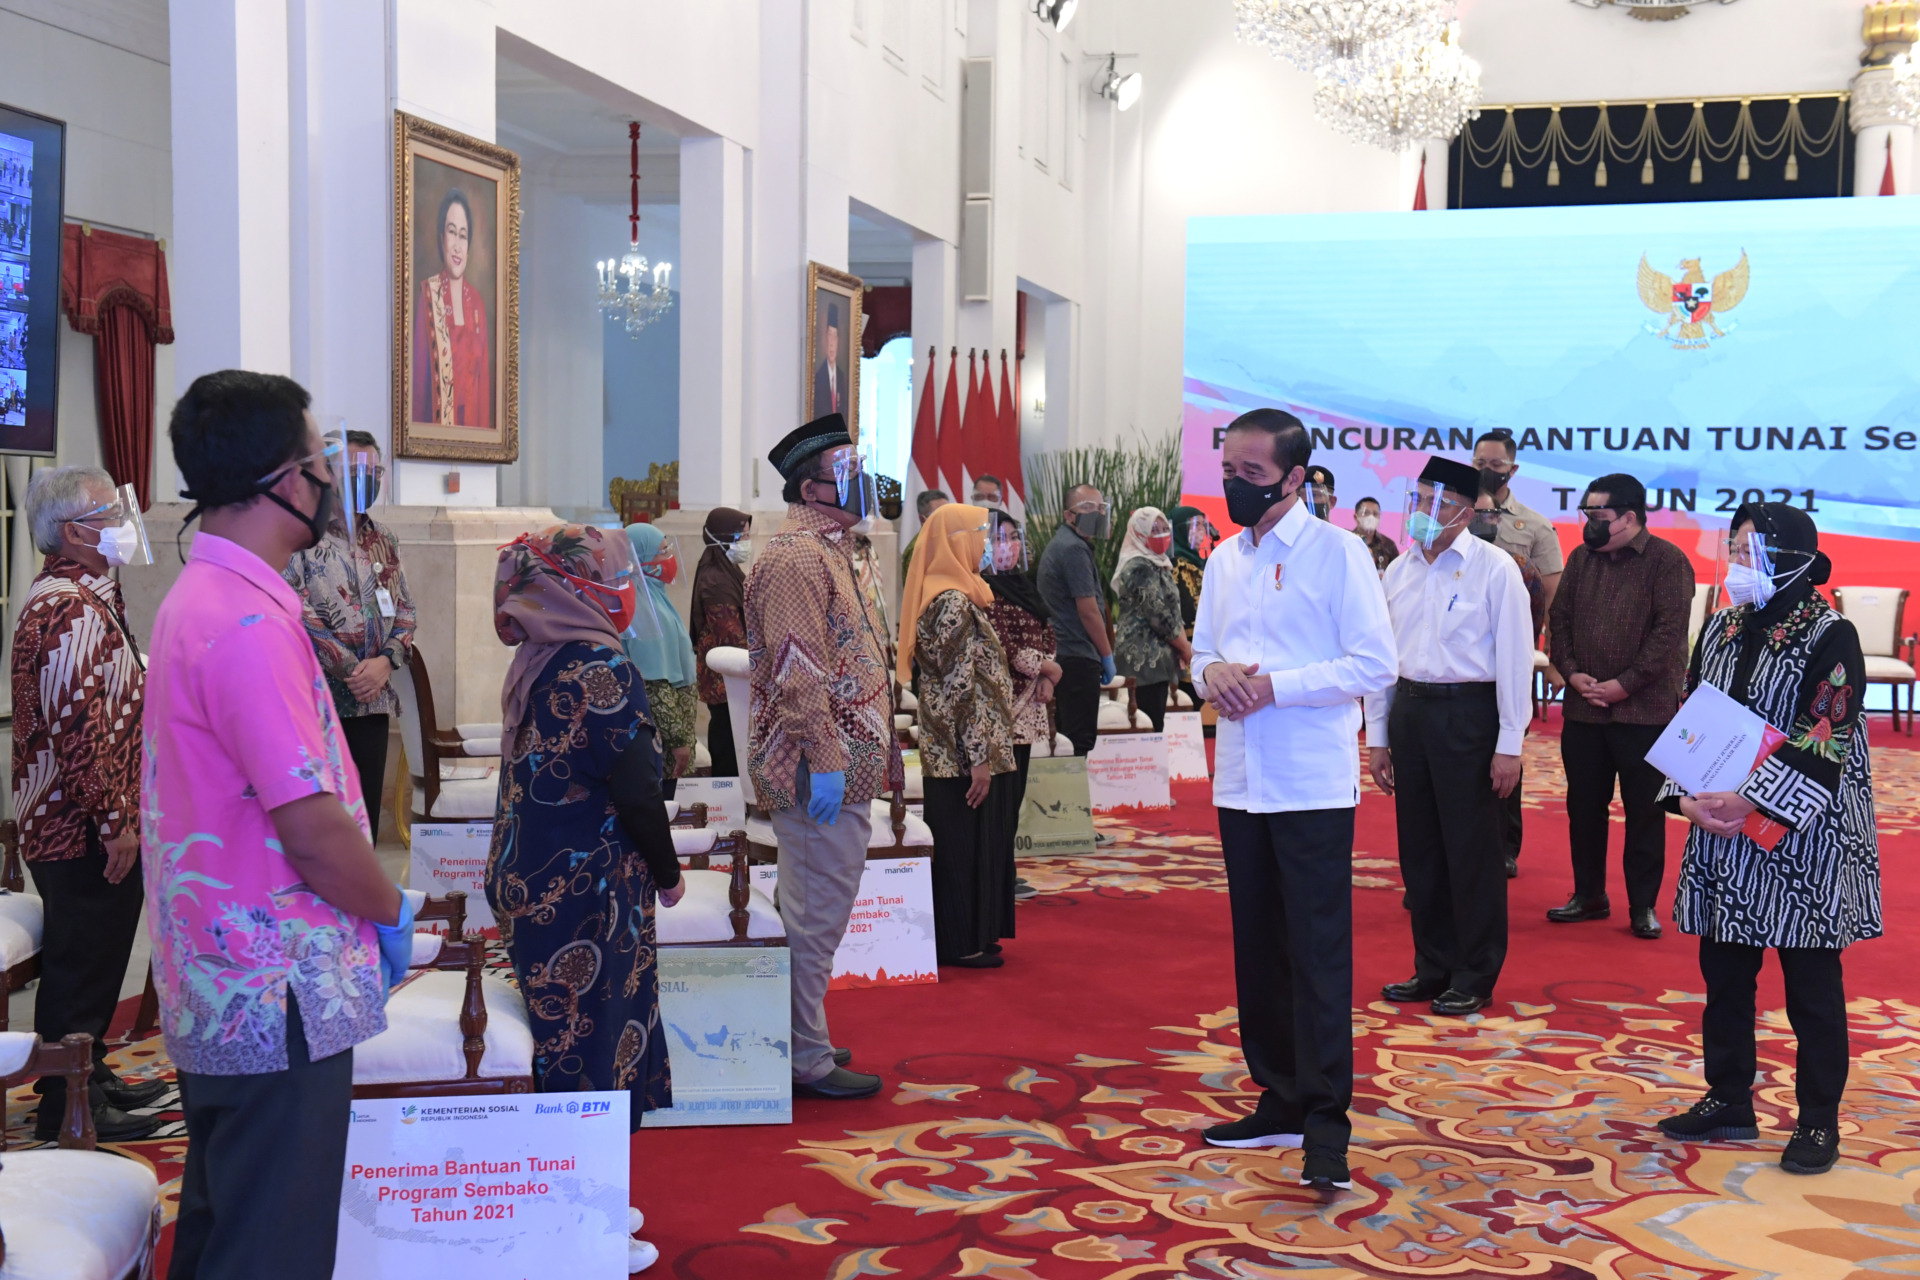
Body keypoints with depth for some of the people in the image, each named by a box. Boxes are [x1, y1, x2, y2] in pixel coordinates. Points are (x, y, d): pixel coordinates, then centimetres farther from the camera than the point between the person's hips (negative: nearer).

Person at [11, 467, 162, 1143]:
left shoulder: (83, 595, 15)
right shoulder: (69, 608, -20)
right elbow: (77, 726, -26)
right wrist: (114, 821, -23)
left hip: (82, 828, 11)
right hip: (83, 832, -11)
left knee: (96, 961, 19)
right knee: (80, 968, -1)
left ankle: (90, 1078, 31)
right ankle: (69, 1109, 8)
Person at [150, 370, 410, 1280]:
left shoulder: (197, 597, 11)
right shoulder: (249, 623, -21)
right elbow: (312, 828, -23)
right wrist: (392, 913, -6)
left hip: (215, 991, 10)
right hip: (279, 1000, -10)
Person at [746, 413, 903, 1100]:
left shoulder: (827, 549, 19)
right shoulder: (796, 555, -15)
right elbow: (797, 669, -22)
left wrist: (881, 746, 24)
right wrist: (825, 759, -25)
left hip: (841, 768, 11)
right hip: (821, 771, -11)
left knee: (815, 909, 17)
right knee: (817, 913, -4)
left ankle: (803, 1038, 28)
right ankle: (807, 1058, 4)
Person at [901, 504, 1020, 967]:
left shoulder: (947, 595, 13)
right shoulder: (954, 602, -17)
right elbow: (960, 687, -21)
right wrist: (979, 757, -21)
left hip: (952, 751, 10)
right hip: (964, 750, -10)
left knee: (977, 840, 15)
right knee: (966, 842, -1)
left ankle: (971, 934, 24)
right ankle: (963, 943, 8)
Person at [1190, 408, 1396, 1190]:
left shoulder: (1336, 552, -8)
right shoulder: (1225, 559, 12)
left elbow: (1376, 664, -12)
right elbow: (1202, 649, 18)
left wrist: (1275, 685, -18)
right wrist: (1211, 673, -6)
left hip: (1313, 785, -7)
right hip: (1240, 781, 7)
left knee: (1318, 952, -5)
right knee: (1258, 948, 12)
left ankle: (1325, 1123, 0)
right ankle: (1280, 1100, 24)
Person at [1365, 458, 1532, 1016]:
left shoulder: (1494, 569, -7)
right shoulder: (1399, 571, 9)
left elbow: (1515, 658, -8)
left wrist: (1509, 745, -11)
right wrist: (1377, 736, 11)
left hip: (1468, 713, -5)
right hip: (1409, 709, 6)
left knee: (1472, 850, 1)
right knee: (1419, 846, 11)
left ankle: (1474, 980, 12)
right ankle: (1433, 969, 23)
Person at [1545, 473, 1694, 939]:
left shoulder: (1667, 561, -7)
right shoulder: (1581, 559, 11)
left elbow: (1670, 631, -13)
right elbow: (1559, 617, 11)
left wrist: (1625, 683, -16)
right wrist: (1571, 672, -5)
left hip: (1645, 710, -5)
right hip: (1583, 709, 5)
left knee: (1644, 811, 3)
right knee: (1584, 805, 11)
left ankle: (1643, 905, 13)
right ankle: (1588, 895, 24)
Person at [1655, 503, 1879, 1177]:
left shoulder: (1829, 637, -10)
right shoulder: (1719, 630, 8)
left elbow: (1824, 743, -17)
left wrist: (1751, 803, -24)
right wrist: (1689, 798, -7)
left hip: (1805, 844, -6)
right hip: (1722, 840, 6)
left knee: (1811, 987, 4)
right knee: (1724, 975, 13)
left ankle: (1818, 1120, 15)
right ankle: (1728, 1102, 26)